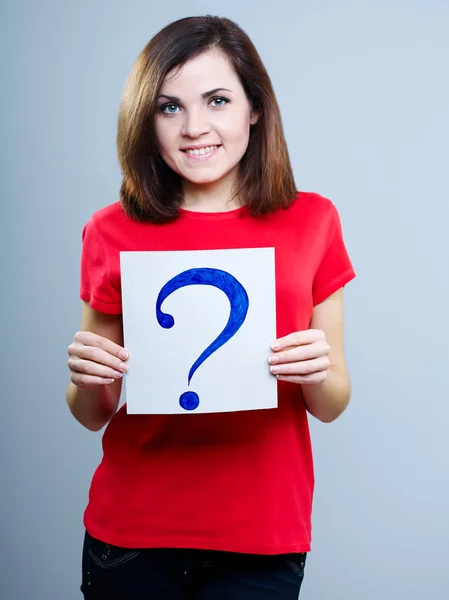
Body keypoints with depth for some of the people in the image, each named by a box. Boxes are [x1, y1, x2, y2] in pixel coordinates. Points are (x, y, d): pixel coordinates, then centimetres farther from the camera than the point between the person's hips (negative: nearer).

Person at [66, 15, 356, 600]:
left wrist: (316, 374, -18)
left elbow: (331, 407, 2)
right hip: (130, 537, 1)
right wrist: (86, 380, -16)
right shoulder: (112, 231, -5)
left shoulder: (311, 221, -5)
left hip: (262, 545, 0)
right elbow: (94, 416, 4)